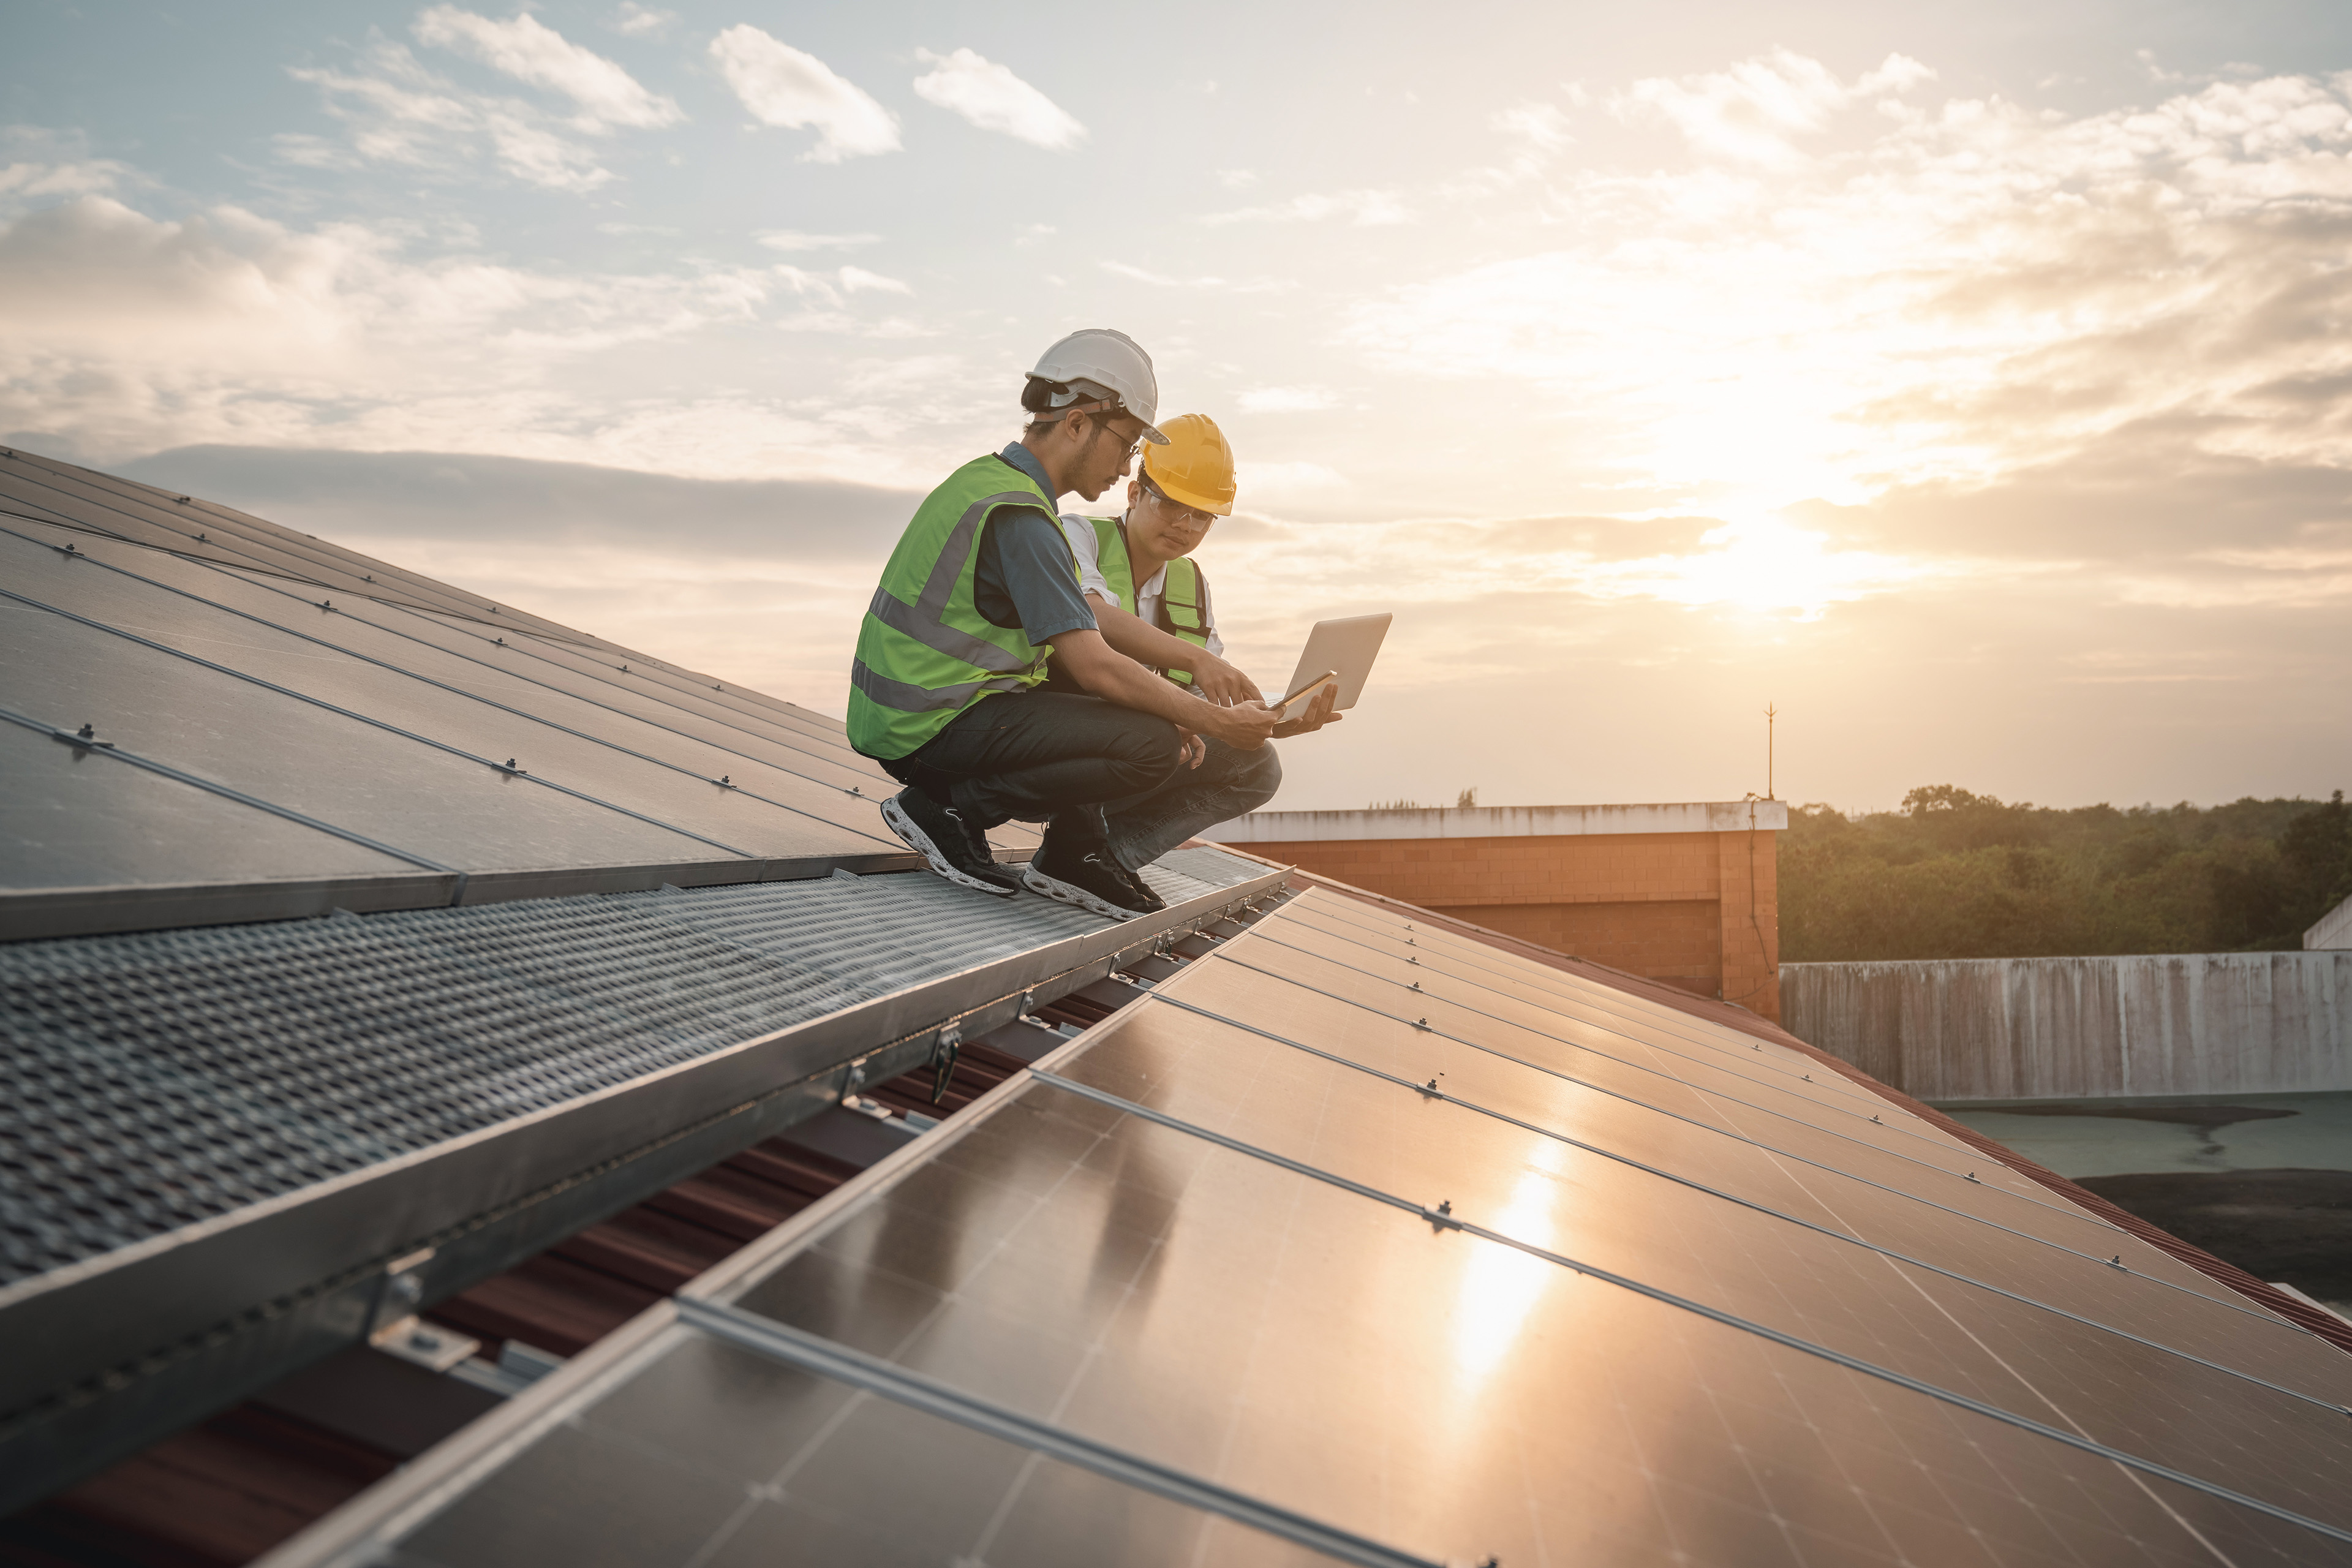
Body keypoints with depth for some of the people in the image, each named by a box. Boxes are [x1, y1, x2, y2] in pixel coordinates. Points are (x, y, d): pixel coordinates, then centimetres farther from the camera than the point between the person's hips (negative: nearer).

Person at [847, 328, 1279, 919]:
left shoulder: (985, 478, 14)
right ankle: (951, 805, -8)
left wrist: (1170, 711, 9)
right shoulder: (1018, 515, -18)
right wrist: (1218, 722, -12)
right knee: (1150, 746, -19)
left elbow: (1067, 643, 17)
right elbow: (1096, 667, -22)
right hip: (935, 725, -11)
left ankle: (1073, 852, 11)